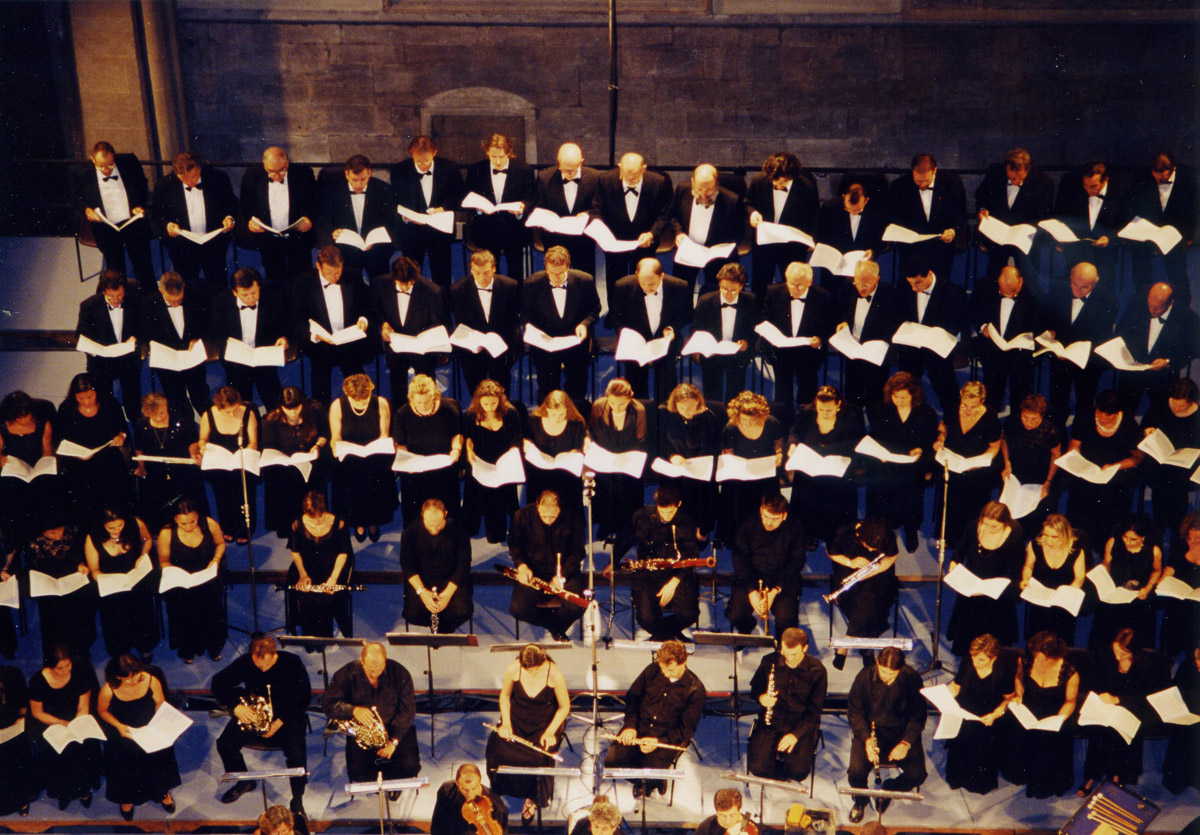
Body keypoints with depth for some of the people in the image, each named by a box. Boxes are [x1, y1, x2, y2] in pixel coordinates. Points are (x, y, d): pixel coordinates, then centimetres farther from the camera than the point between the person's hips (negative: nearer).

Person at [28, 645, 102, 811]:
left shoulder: (80, 672, -14)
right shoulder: (38, 680, -16)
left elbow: (83, 707, -7)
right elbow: (37, 712, -6)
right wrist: (63, 724, -17)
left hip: (75, 718, 0)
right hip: (48, 722, 0)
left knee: (86, 747, -12)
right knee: (53, 752, -14)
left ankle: (83, 789, 12)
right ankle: (62, 791, 11)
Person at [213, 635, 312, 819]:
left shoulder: (292, 663, -16)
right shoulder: (244, 663, -11)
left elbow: (304, 697, -12)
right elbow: (218, 683, -4)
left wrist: (280, 721, -22)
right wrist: (235, 706, -22)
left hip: (287, 716, -3)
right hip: (252, 714, 4)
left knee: (296, 751, -30)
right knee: (225, 743, -17)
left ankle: (297, 800, -5)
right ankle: (244, 782, 15)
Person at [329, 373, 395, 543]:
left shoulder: (381, 404, -6)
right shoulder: (337, 406, -6)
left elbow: (384, 435, 1)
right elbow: (335, 437, 3)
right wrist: (336, 448, -18)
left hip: (375, 457, 0)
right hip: (348, 458, 0)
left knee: (375, 480, -15)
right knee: (348, 483, -14)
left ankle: (373, 521, 18)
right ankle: (358, 522, 19)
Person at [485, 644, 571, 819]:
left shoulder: (554, 675, -22)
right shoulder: (512, 670, -17)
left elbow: (564, 707, -9)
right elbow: (505, 695, 3)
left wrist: (550, 731, -18)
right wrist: (506, 723, -8)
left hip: (545, 722, -2)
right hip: (517, 718, 2)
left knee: (539, 756, -28)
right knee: (497, 746, -23)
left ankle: (533, 798, 5)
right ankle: (497, 791, 9)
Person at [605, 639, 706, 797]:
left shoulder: (695, 689, -12)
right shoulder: (652, 671, -2)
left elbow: (686, 729, -10)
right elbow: (632, 697, 9)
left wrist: (658, 742, -21)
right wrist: (630, 725, -6)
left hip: (669, 738, -3)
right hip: (640, 727, 3)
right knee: (612, 760, -18)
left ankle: (652, 782, 13)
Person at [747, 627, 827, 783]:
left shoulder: (817, 671, -9)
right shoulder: (769, 662, -4)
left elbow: (814, 711, -5)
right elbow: (755, 688, 11)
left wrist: (795, 734, -17)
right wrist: (761, 697, -14)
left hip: (802, 725, -1)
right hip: (770, 722, 1)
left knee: (799, 771, -21)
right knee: (757, 767, -19)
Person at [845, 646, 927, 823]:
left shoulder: (912, 679, -13)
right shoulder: (865, 677, -13)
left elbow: (918, 716, -3)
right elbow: (854, 711, -4)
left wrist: (905, 743, -16)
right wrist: (867, 739, -18)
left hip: (902, 731, 1)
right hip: (870, 730, -1)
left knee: (917, 775, -18)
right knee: (856, 771, -23)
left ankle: (890, 789, 18)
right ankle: (861, 799, 15)